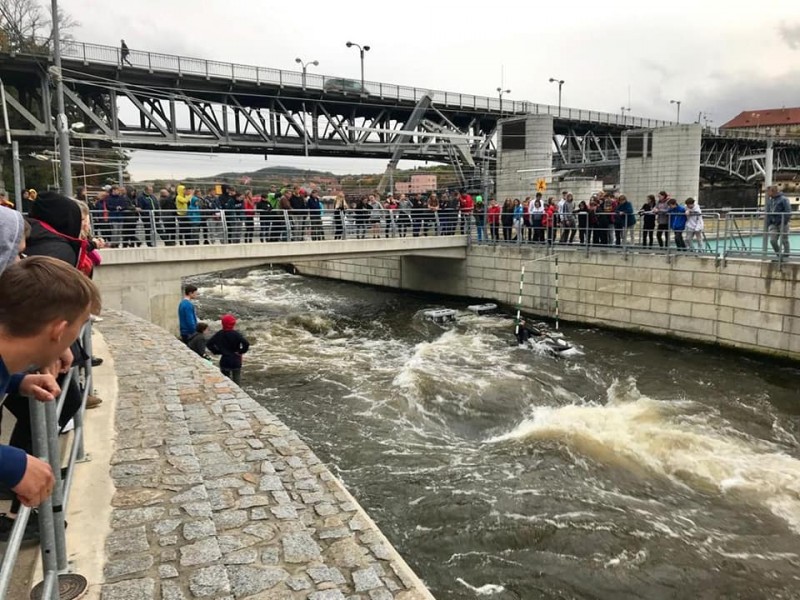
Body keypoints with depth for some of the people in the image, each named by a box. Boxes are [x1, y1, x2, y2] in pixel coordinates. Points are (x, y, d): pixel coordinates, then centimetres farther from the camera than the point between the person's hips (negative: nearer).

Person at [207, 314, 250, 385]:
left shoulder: (219, 334, -5)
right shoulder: (236, 334, -17)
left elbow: (209, 344, -3)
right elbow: (246, 344, -28)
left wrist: (217, 351, 2)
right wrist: (241, 352, -12)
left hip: (224, 361, 3)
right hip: (235, 361, -3)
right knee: (236, 381, 13)